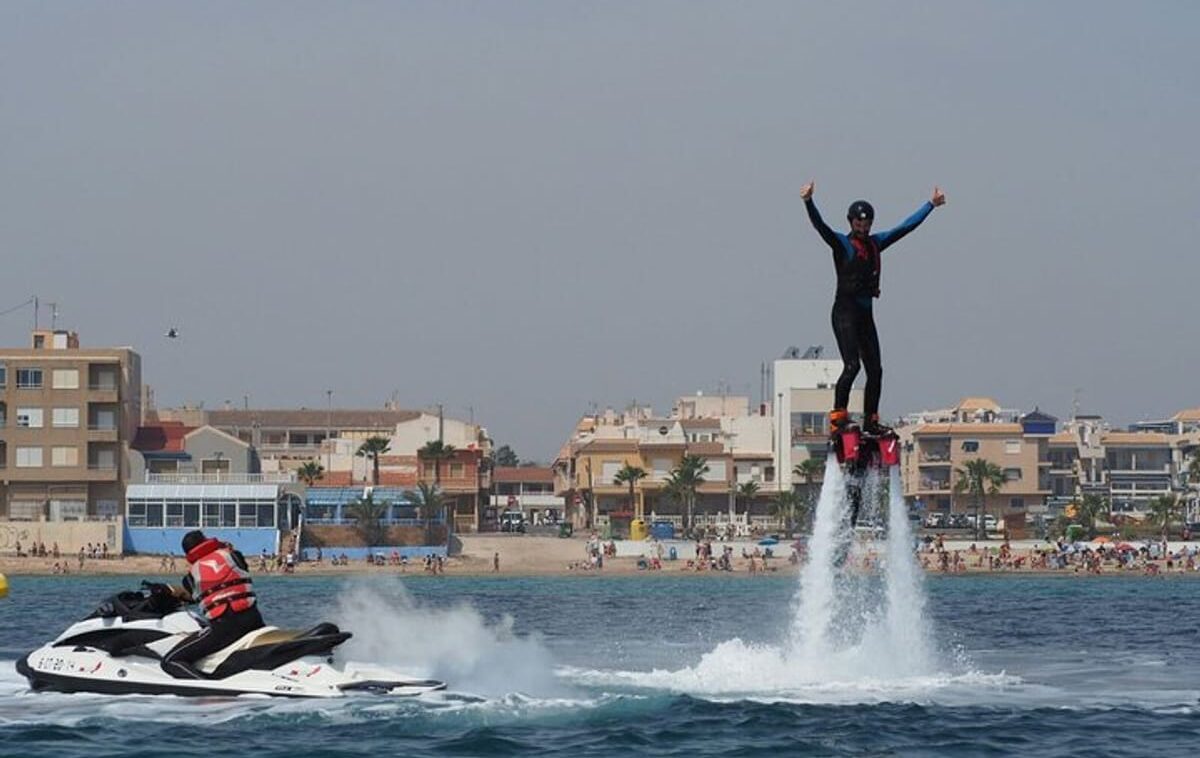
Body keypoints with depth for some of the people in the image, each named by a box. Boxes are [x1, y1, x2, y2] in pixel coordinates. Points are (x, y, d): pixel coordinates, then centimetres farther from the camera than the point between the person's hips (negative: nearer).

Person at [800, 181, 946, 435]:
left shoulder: (875, 243, 13)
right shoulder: (841, 243, -3)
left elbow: (906, 226, 20)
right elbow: (819, 225, -19)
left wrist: (931, 204, 24)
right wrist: (808, 202, -37)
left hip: (865, 314, 7)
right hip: (845, 312, -7)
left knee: (875, 370, 6)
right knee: (852, 365, -19)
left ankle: (871, 420, 15)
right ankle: (838, 415, -14)